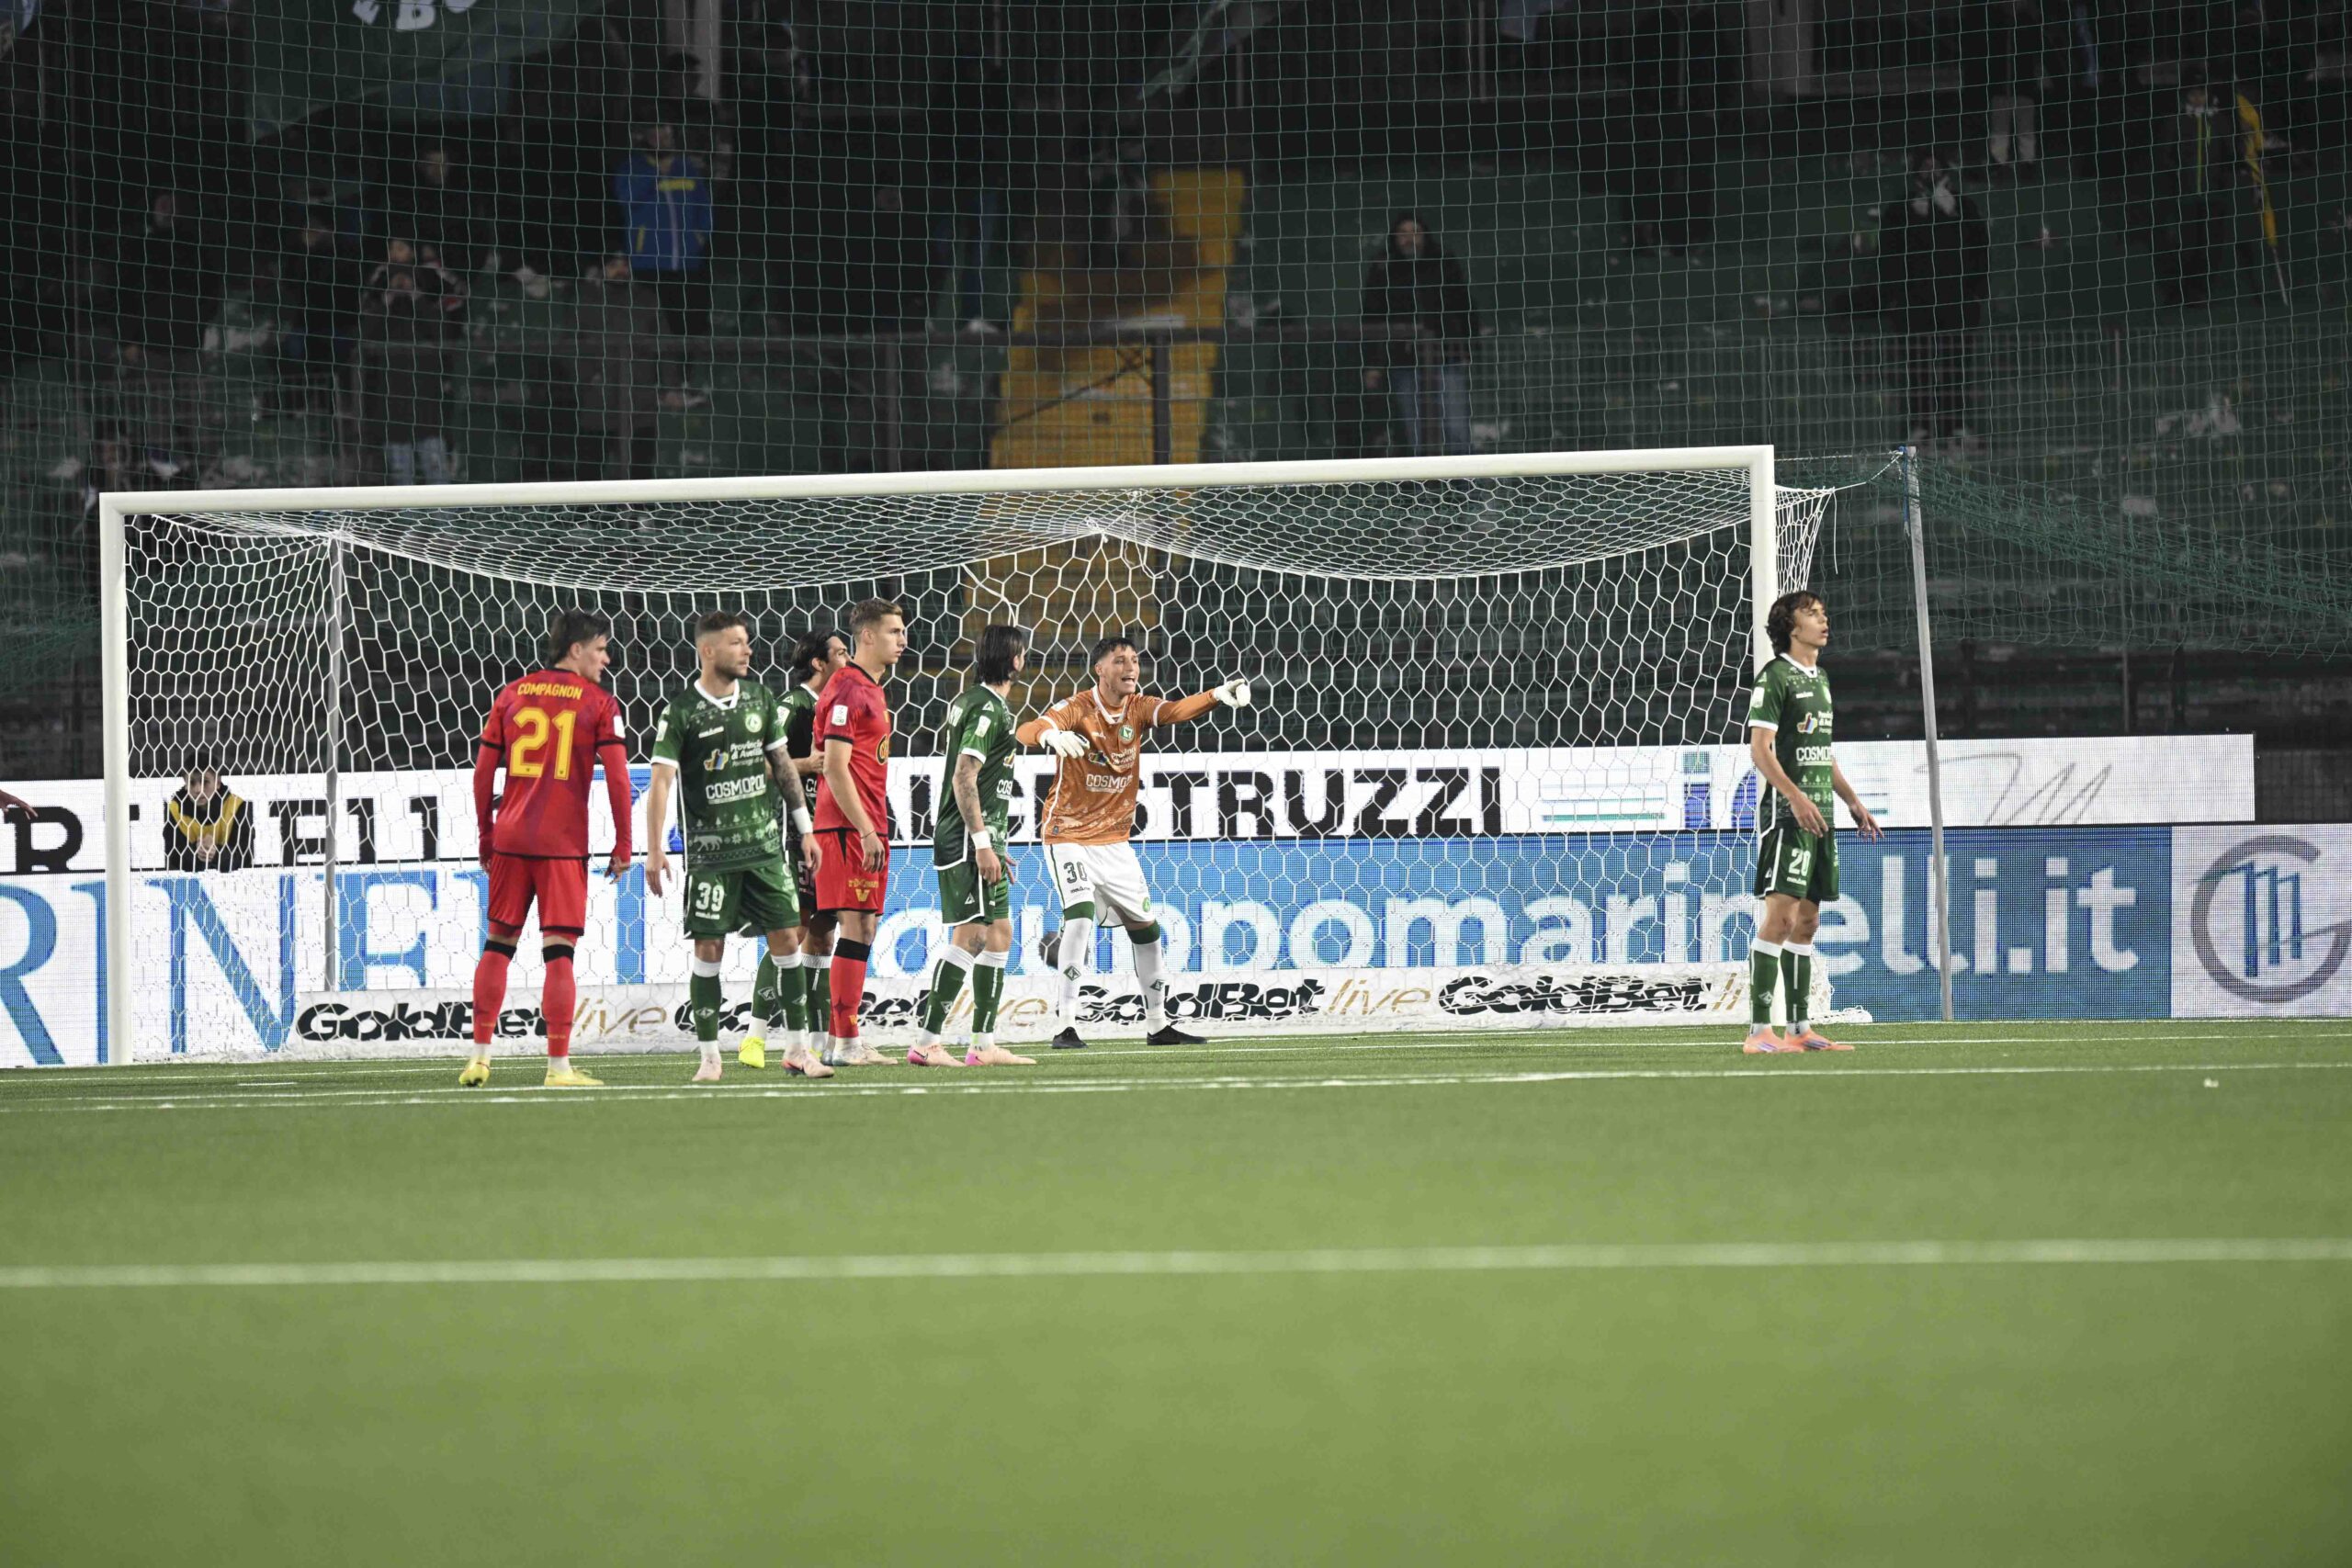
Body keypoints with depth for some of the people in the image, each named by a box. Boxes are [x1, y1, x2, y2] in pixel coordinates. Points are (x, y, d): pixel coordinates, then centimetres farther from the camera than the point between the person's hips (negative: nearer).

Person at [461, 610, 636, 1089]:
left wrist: (486, 837, 18)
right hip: (563, 843, -4)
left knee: (498, 943, 12)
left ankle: (479, 1057, 12)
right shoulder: (599, 704, -1)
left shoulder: (511, 694, 10)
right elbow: (617, 776, -7)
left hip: (510, 836, 4)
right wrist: (623, 846, 0)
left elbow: (483, 771, 10)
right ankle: (559, 1066, -4)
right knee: (558, 950, -3)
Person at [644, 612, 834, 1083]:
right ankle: (709, 1055, 4)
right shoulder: (682, 711, -6)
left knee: (787, 939, 0)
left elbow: (781, 765, 17)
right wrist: (654, 850, -15)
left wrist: (805, 828, 16)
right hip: (710, 849, -4)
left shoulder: (759, 698, 8)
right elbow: (661, 780, -8)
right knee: (708, 950, -4)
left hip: (764, 844, 4)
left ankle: (798, 1049, 8)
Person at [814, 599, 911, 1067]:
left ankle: (846, 1042, 12)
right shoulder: (848, 690, -12)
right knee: (855, 926, -11)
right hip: (849, 826, -10)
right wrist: (866, 831, -20)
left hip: (867, 826, 10)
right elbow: (835, 768, -17)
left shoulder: (870, 689, 19)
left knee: (863, 928, 10)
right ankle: (845, 1043, -11)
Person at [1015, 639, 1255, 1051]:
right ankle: (1065, 1028, -20)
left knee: (1145, 925, 12)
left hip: (1115, 840, 6)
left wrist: (1219, 695, -41)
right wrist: (1052, 735, -58)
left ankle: (1158, 1024, 27)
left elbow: (1177, 710, -21)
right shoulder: (1078, 709, -17)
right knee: (1081, 914, -23)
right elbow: (1027, 731, -34)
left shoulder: (1138, 708, -3)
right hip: (1069, 836, -6)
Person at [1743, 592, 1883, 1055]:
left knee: (1806, 921, 8)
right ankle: (1759, 1030, -16)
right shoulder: (1775, 676, -6)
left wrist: (1853, 801, 18)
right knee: (1779, 915, -14)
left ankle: (1801, 1028, 11)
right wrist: (1796, 797, -24)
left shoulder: (1820, 679, 20)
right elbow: (1759, 747, -14)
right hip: (1786, 811, -9)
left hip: (1820, 815, 9)